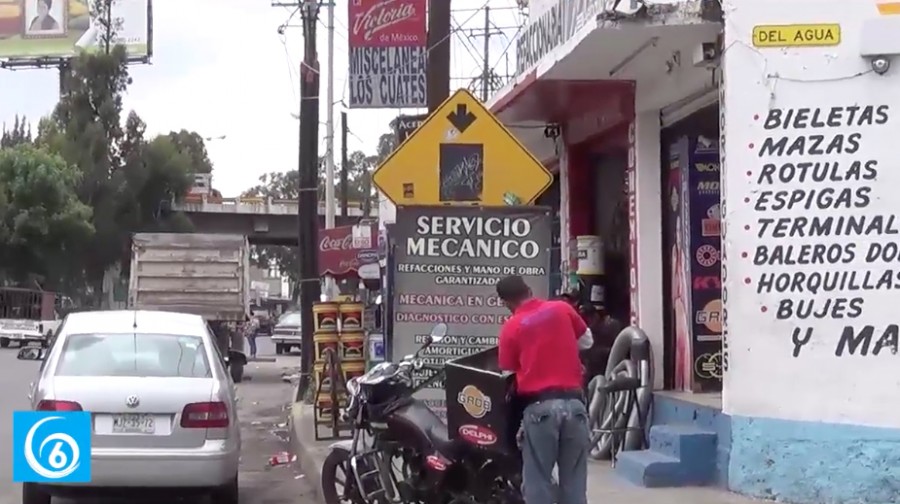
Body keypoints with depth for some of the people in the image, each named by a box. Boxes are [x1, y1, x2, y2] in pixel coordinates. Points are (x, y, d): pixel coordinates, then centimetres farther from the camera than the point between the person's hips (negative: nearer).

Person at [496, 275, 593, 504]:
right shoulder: (562, 309, 8)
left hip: (539, 406, -3)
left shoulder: (511, 328, 1)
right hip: (573, 402, 3)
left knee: (538, 481, 3)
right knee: (574, 480, 9)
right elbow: (587, 341, 22)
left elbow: (508, 373, 4)